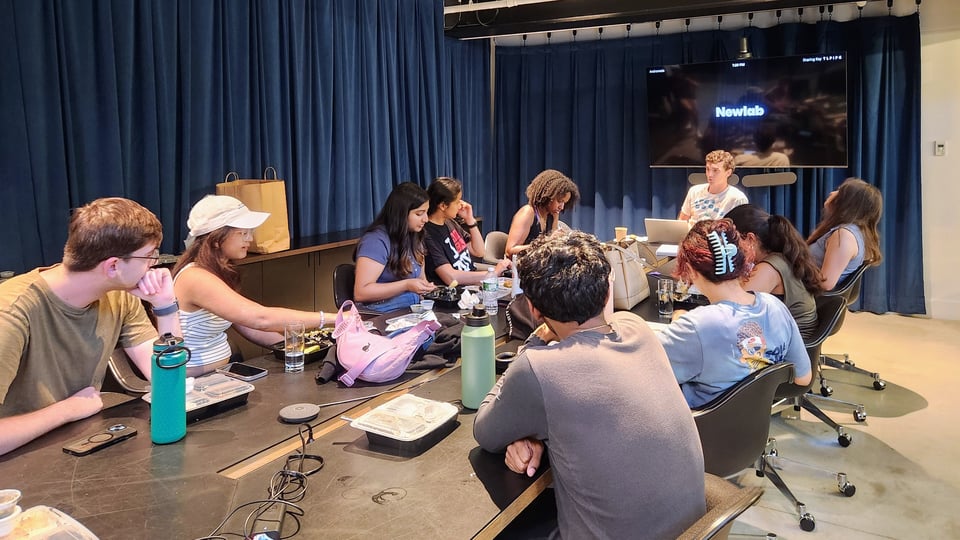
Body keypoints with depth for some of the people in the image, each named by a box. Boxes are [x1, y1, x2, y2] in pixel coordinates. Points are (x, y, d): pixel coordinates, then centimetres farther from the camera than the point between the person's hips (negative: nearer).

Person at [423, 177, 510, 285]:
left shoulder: (450, 223, 10)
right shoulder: (427, 235, -17)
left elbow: (479, 252, 15)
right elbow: (451, 277, -24)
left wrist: (470, 219, 2)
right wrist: (494, 273, -19)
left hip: (473, 283, 9)